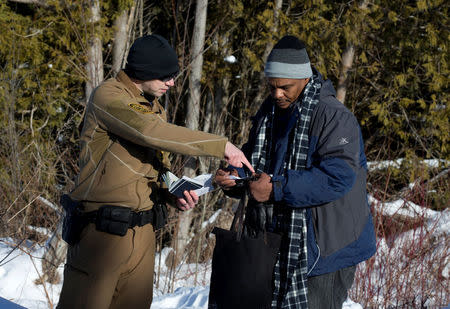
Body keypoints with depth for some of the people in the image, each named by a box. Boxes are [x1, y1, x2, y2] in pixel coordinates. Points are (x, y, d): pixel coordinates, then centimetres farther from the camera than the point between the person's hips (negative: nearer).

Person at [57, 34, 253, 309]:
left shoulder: (155, 108, 16)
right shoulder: (108, 96, -10)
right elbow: (149, 132, -27)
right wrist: (220, 146, -26)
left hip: (143, 233, 8)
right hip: (102, 231, -8)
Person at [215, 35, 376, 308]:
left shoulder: (333, 116, -16)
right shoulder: (269, 112, 11)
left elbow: (338, 176, -26)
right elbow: (253, 156, 22)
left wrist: (277, 189, -29)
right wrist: (235, 176, -2)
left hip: (325, 244, -8)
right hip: (276, 236, 8)